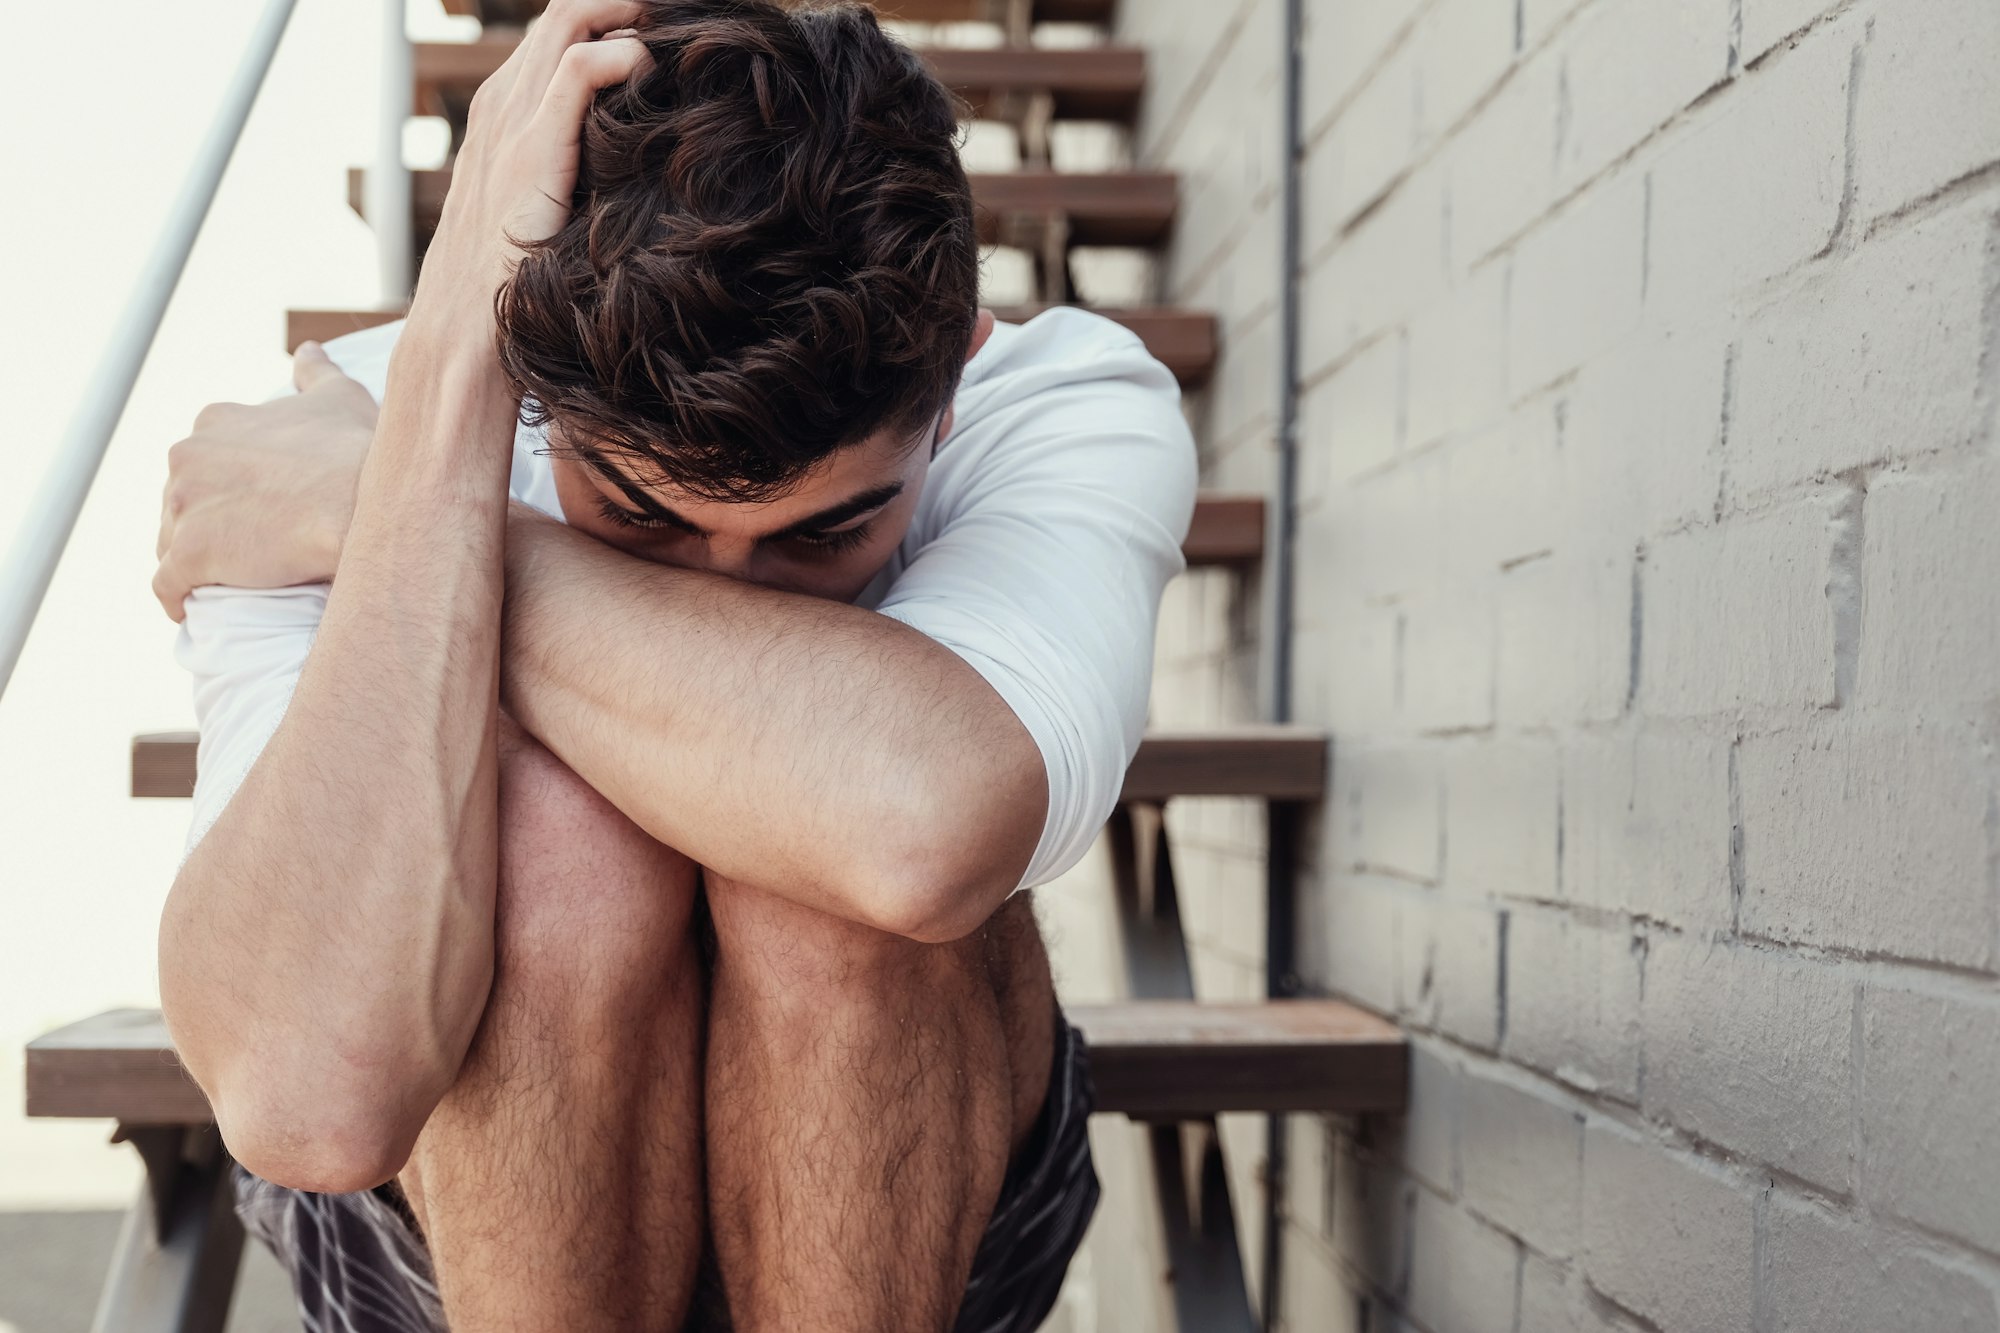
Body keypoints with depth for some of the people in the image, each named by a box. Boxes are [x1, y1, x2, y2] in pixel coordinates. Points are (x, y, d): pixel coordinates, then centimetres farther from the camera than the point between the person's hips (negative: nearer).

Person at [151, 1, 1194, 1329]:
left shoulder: (1074, 408, -23)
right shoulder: (354, 421, -24)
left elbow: (927, 821, -48)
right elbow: (313, 1095, -41)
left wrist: (364, 507, -36)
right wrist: (451, 365, -39)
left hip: (918, 1218, 0)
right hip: (455, 1208, 0)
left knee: (838, 847, -33)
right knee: (555, 829, -32)